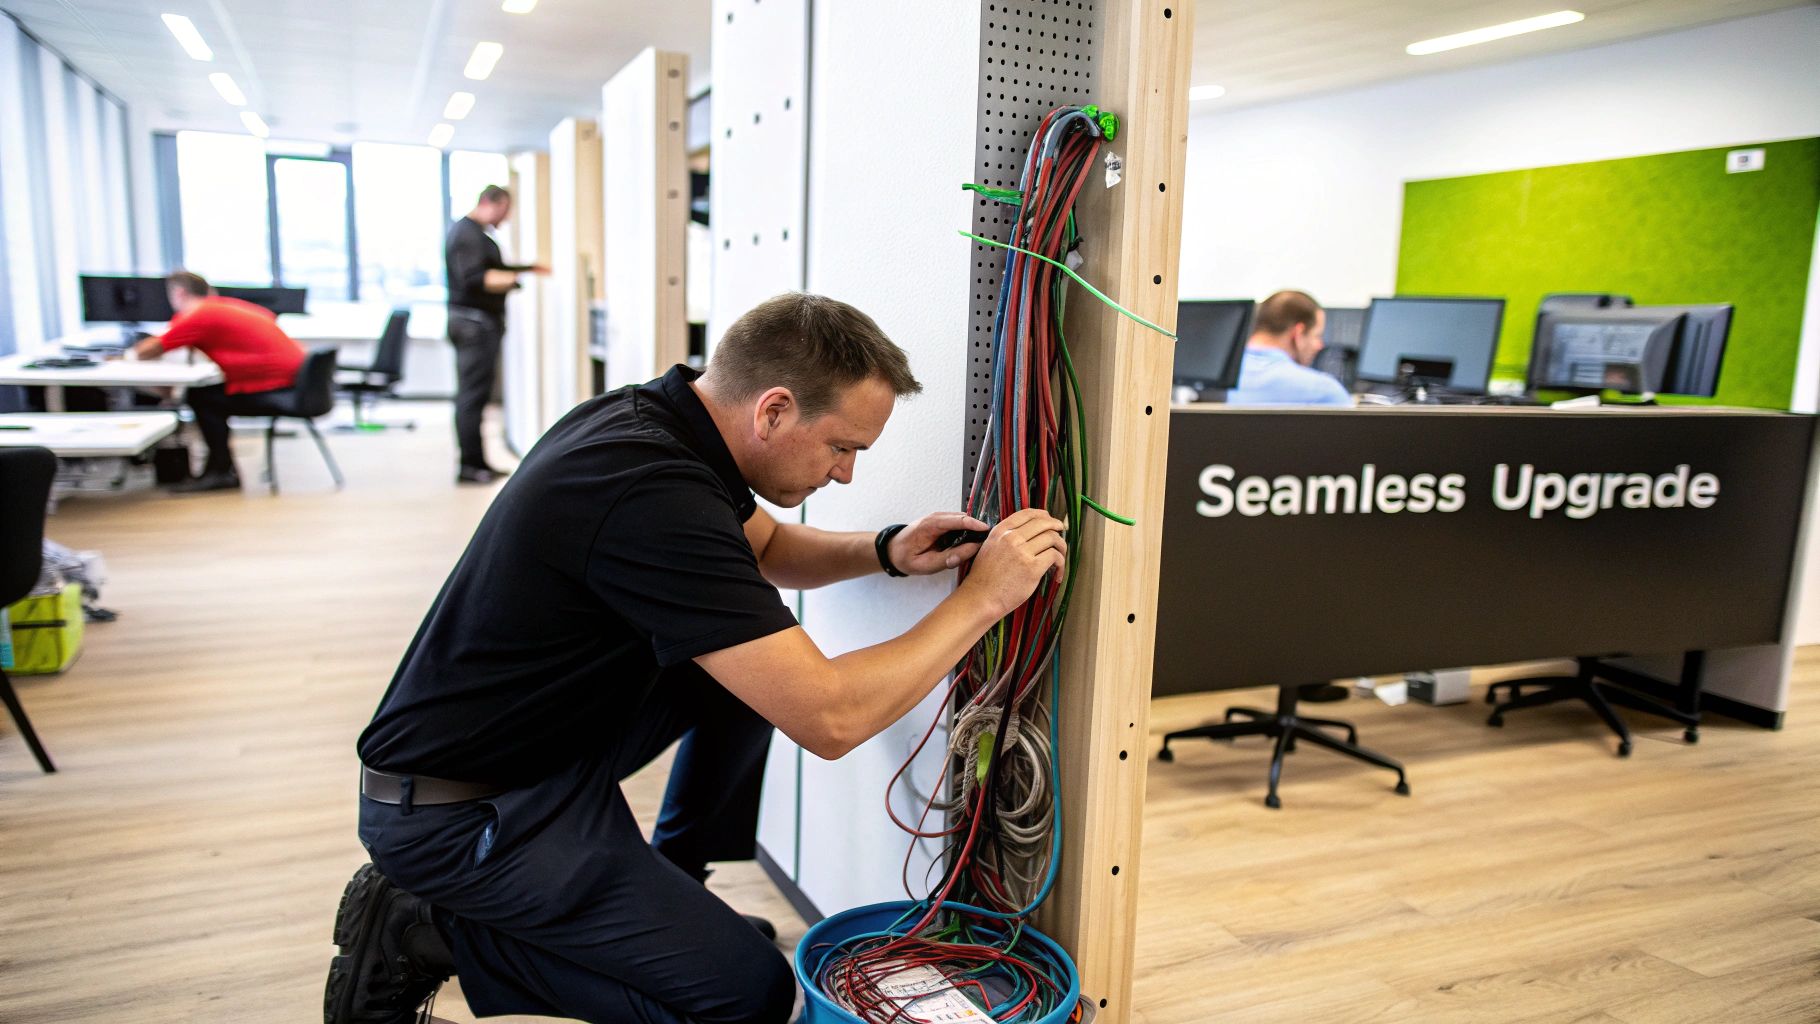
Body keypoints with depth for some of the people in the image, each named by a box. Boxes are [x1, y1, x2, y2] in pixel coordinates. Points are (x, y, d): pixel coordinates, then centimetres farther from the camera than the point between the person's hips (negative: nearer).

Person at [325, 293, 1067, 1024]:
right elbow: (828, 719, -32)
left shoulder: (653, 414, -2)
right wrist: (984, 596, -21)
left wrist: (886, 551, -3)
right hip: (459, 811, -9)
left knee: (753, 661, 9)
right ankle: (429, 934, 1)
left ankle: (669, 890, 21)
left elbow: (766, 549, 16)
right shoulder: (653, 495, -32)